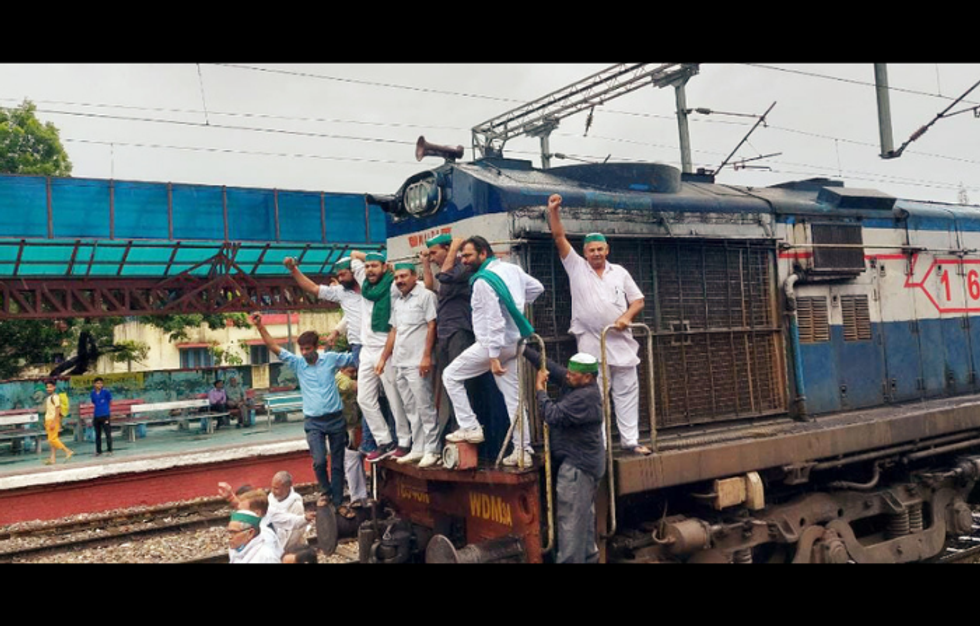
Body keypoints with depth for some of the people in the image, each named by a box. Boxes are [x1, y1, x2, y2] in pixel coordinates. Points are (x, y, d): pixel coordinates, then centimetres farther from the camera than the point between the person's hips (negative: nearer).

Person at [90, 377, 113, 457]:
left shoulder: (106, 392, -7)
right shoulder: (92, 393, 6)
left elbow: (110, 402, 4)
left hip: (105, 415, -4)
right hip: (96, 416, 4)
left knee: (108, 433, -4)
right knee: (98, 435, 11)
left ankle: (109, 450, 2)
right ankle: (98, 451, 19)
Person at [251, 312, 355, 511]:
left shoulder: (331, 358, 0)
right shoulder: (297, 363, 2)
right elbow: (274, 348, -5)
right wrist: (260, 326, -13)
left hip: (336, 418, 0)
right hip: (313, 422, 0)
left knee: (337, 463, 6)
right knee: (319, 461, -15)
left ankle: (337, 502, 16)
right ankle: (325, 491, 12)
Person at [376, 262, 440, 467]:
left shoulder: (425, 296, -3)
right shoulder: (397, 302, 19)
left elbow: (431, 327, -9)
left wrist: (427, 356, -15)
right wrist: (383, 358, 18)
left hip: (417, 363, -7)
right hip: (399, 363, 7)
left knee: (425, 408, -5)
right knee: (411, 409, 9)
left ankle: (431, 450, 0)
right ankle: (417, 449, 15)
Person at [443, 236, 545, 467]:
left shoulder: (483, 281, -16)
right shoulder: (512, 269, 8)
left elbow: (494, 320, -23)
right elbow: (537, 287, 21)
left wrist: (493, 356, -22)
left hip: (495, 343, -8)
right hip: (514, 342, 8)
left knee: (450, 375, 5)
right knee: (513, 398, 11)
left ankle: (469, 428, 2)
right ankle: (522, 451, 13)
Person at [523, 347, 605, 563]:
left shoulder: (585, 397, -22)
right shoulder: (575, 385, 6)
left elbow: (553, 416, -26)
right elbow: (549, 366, 9)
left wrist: (540, 390, -15)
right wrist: (524, 349, 6)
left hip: (578, 465, -10)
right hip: (583, 462, 10)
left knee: (571, 519, -8)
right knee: (584, 517, 19)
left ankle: (570, 560, -6)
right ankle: (589, 557, 29)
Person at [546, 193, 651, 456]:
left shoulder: (620, 272, 10)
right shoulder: (576, 267, 4)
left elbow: (638, 300, 11)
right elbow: (559, 237, -4)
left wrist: (627, 316, -8)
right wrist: (553, 211, -15)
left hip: (620, 341, 3)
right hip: (591, 344, -3)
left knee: (627, 391, 5)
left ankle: (630, 440, 11)